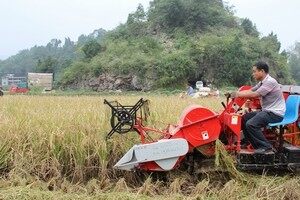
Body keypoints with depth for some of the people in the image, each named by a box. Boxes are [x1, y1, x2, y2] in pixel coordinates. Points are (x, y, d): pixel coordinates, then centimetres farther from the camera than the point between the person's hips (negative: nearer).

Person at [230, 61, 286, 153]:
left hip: (275, 113, -10)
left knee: (251, 124, -24)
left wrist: (238, 95, -15)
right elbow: (250, 91, 11)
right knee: (245, 118, 12)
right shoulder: (262, 82, 12)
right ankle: (249, 141, 22)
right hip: (267, 111, 10)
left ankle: (266, 146, -12)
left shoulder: (270, 82, -19)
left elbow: (255, 94, -22)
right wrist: (236, 93, -2)